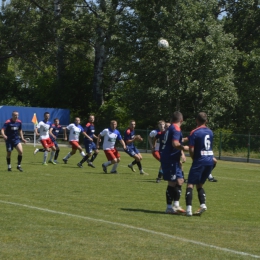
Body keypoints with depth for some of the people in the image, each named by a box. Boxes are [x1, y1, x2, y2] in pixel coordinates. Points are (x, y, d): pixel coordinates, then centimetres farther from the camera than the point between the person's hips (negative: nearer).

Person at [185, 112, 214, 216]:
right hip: (210, 161, 6)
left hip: (199, 161, -6)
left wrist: (194, 159, 7)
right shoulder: (210, 132, 10)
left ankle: (189, 208, -16)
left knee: (190, 184, -3)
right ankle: (203, 204, 0)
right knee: (199, 185, 18)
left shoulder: (194, 132, -8)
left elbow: (191, 150, -13)